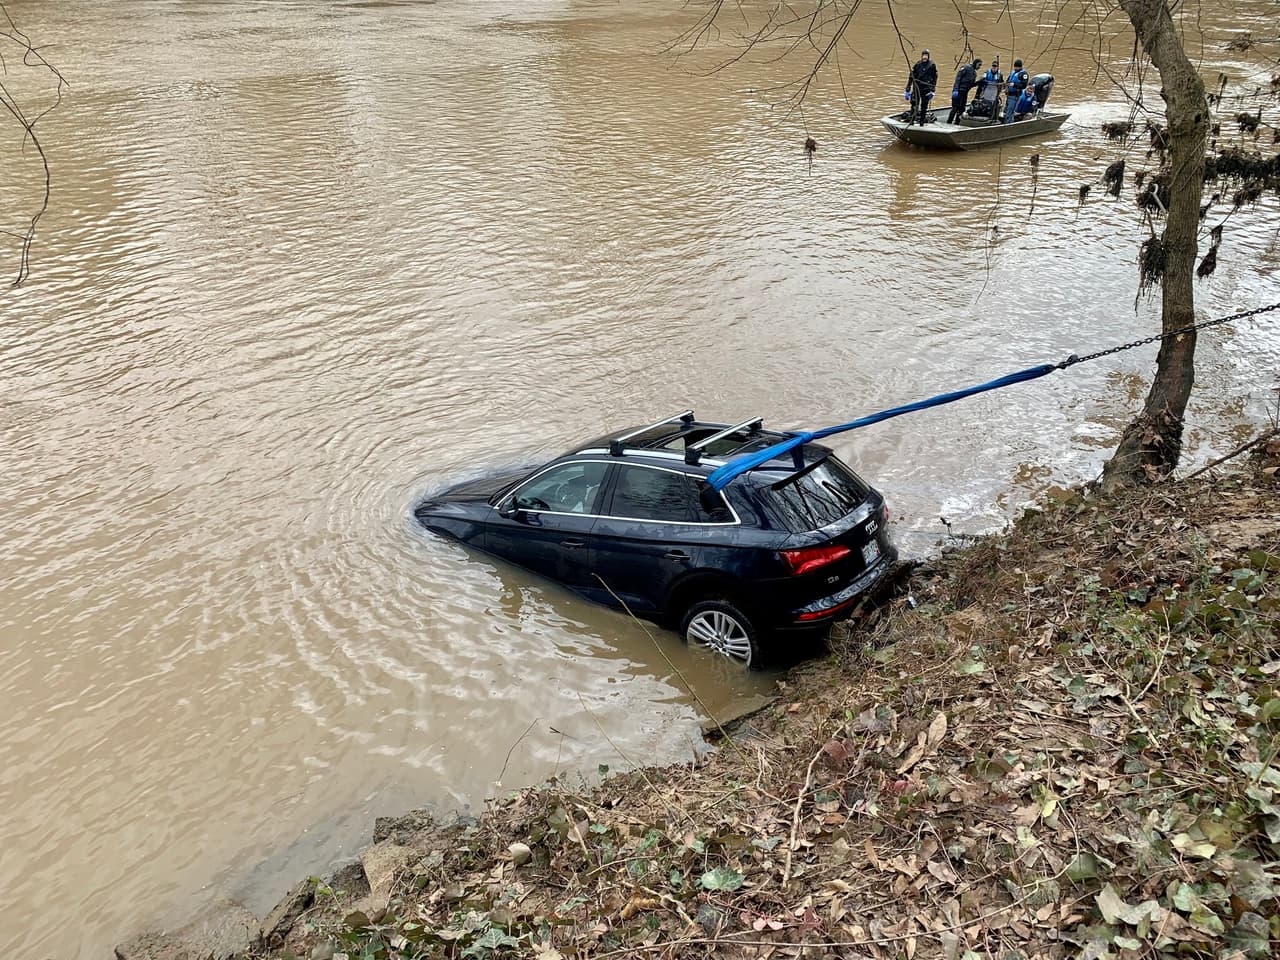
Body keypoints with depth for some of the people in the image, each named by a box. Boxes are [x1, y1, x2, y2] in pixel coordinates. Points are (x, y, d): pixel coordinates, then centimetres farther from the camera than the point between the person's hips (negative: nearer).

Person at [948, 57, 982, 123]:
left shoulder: (974, 73, 20)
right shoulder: (966, 67, -5)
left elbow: (971, 85, 19)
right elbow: (958, 78, -13)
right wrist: (956, 89, -23)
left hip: (965, 92, 8)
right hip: (958, 91, -8)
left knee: (961, 109, 6)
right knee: (955, 108, -11)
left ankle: (956, 123, 12)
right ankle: (948, 122, -8)